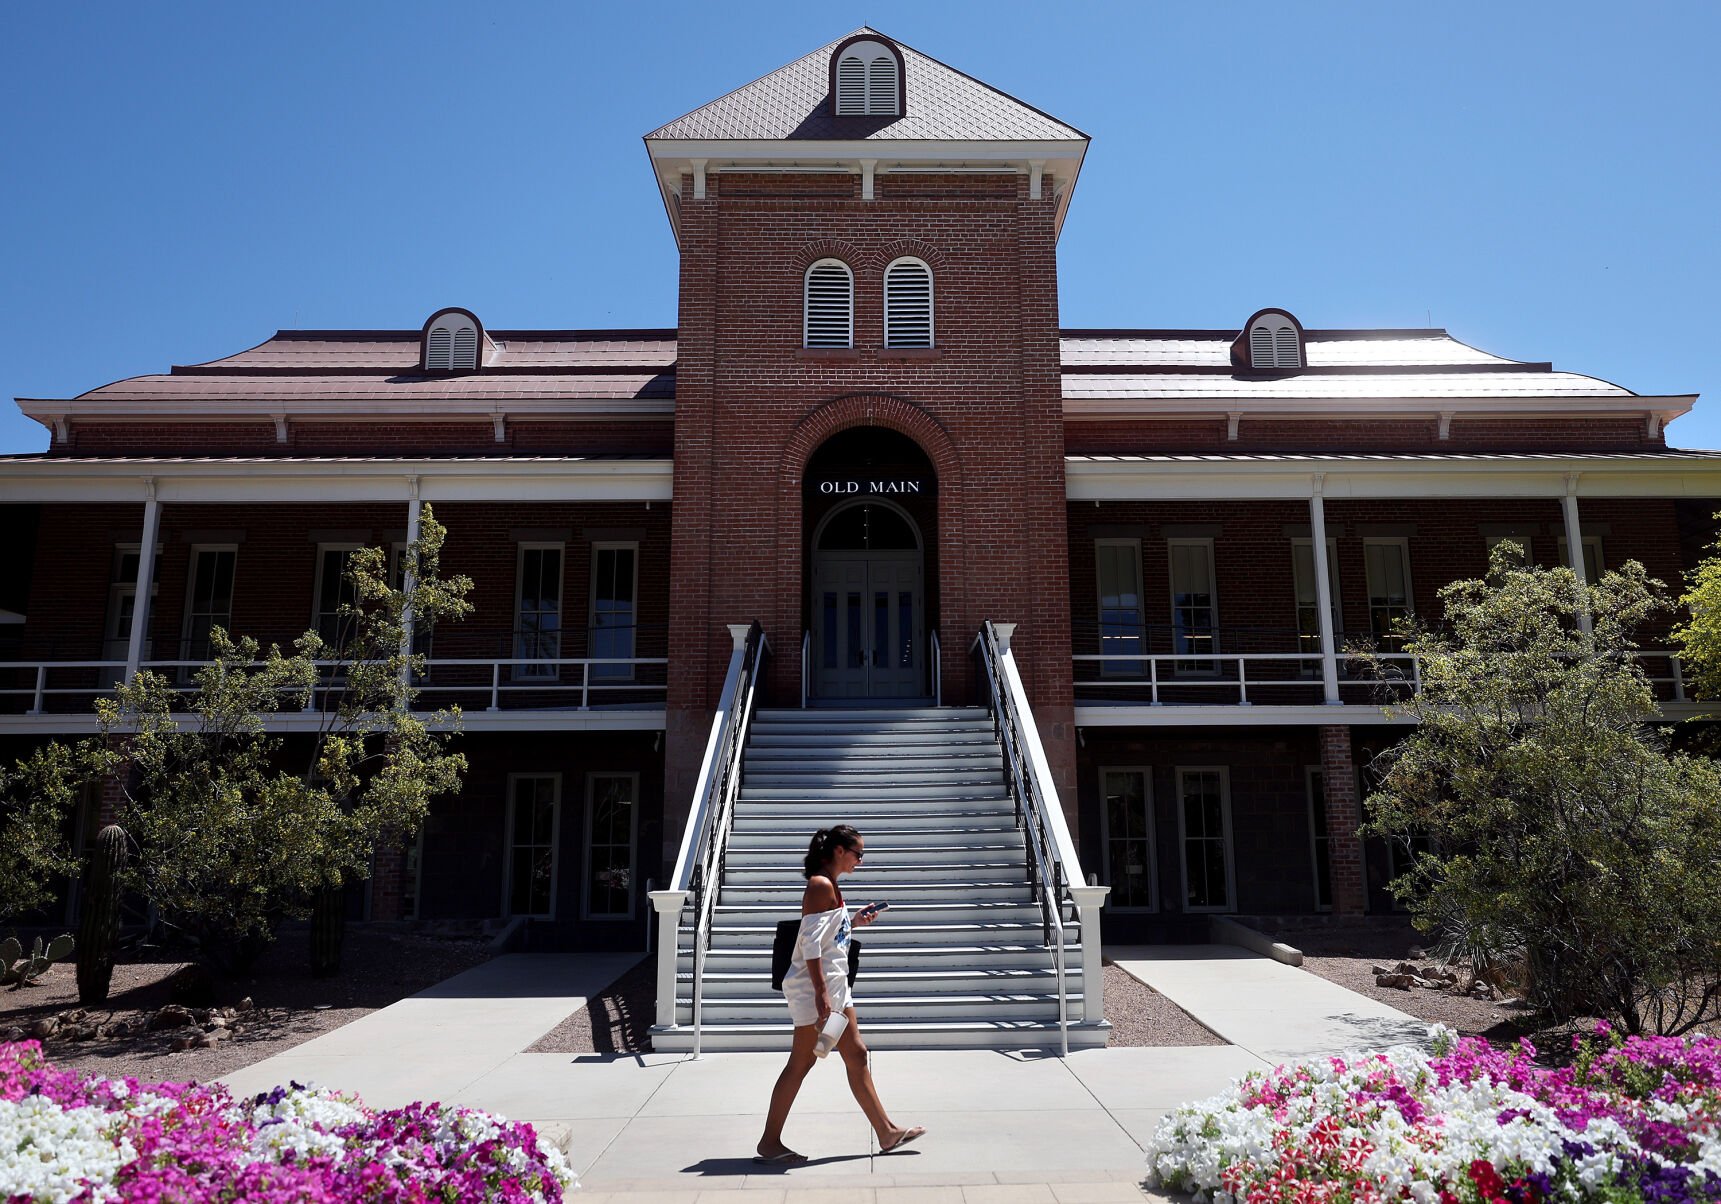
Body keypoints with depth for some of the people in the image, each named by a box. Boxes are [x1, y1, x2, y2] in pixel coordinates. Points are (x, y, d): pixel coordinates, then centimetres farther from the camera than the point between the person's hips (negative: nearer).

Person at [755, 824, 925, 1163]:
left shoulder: (829, 886, 14)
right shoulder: (821, 885, -16)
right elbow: (810, 943, -22)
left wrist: (855, 922, 12)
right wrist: (821, 992, -25)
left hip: (833, 985, 10)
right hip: (813, 986, -10)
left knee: (856, 1056, 12)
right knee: (801, 1062, -2)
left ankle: (887, 1133, 19)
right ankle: (769, 1143, 9)